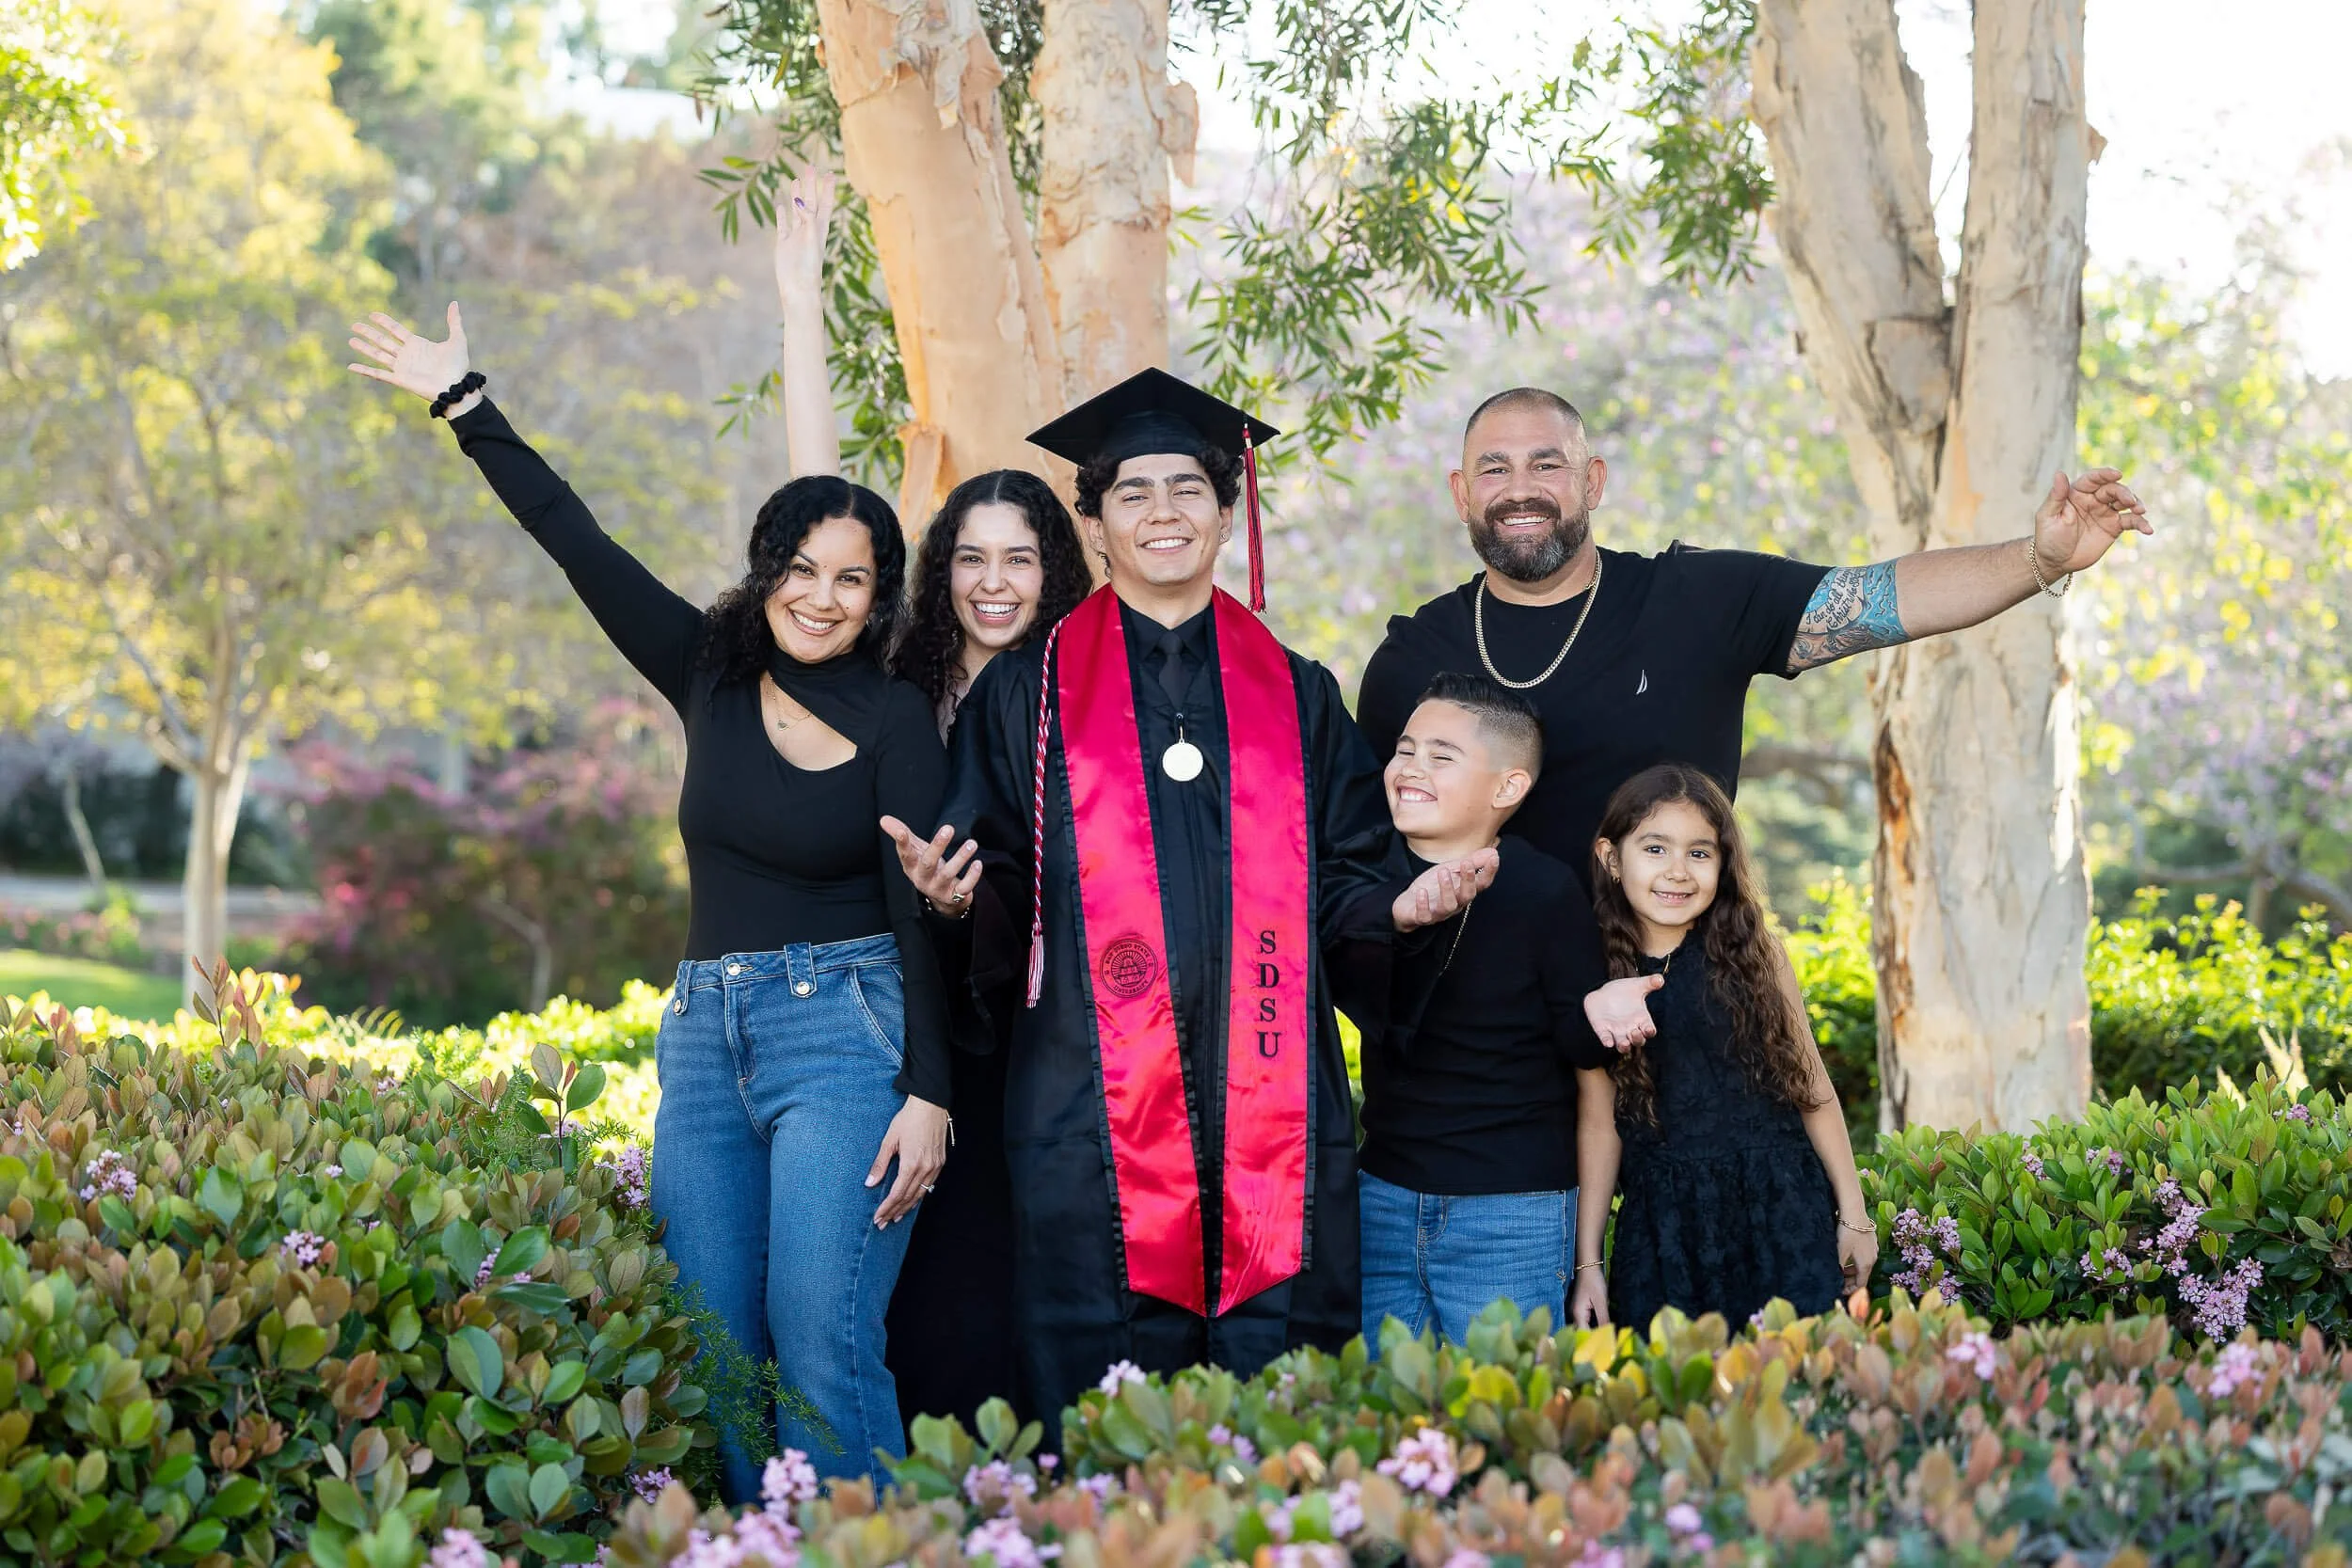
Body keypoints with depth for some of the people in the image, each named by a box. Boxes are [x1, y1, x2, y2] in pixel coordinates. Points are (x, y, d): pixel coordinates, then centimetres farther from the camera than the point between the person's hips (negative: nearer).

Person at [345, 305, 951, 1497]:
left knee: (820, 1351, -15)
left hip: (843, 1038, -5)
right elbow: (579, 543, 12)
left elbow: (923, 912, -6)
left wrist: (928, 1093, -14)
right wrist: (463, 401, 14)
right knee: (716, 1355, 2)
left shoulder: (893, 720, -2)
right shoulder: (711, 678, 10)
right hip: (704, 1038, 5)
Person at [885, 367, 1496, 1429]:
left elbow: (1341, 884, 13)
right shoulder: (1028, 693, 8)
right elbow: (1002, 891, 5)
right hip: (1095, 1101, -2)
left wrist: (1404, 904, -7)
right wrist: (958, 895, -17)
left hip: (1269, 1102, 2)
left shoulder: (1295, 696, 14)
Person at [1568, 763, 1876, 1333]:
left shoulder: (1752, 954, 1)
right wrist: (1588, 1262, 3)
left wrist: (1853, 1215, 6)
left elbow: (1813, 1089, 6)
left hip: (1780, 1214, 0)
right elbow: (1599, 1122, 4)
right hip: (1663, 1229, 0)